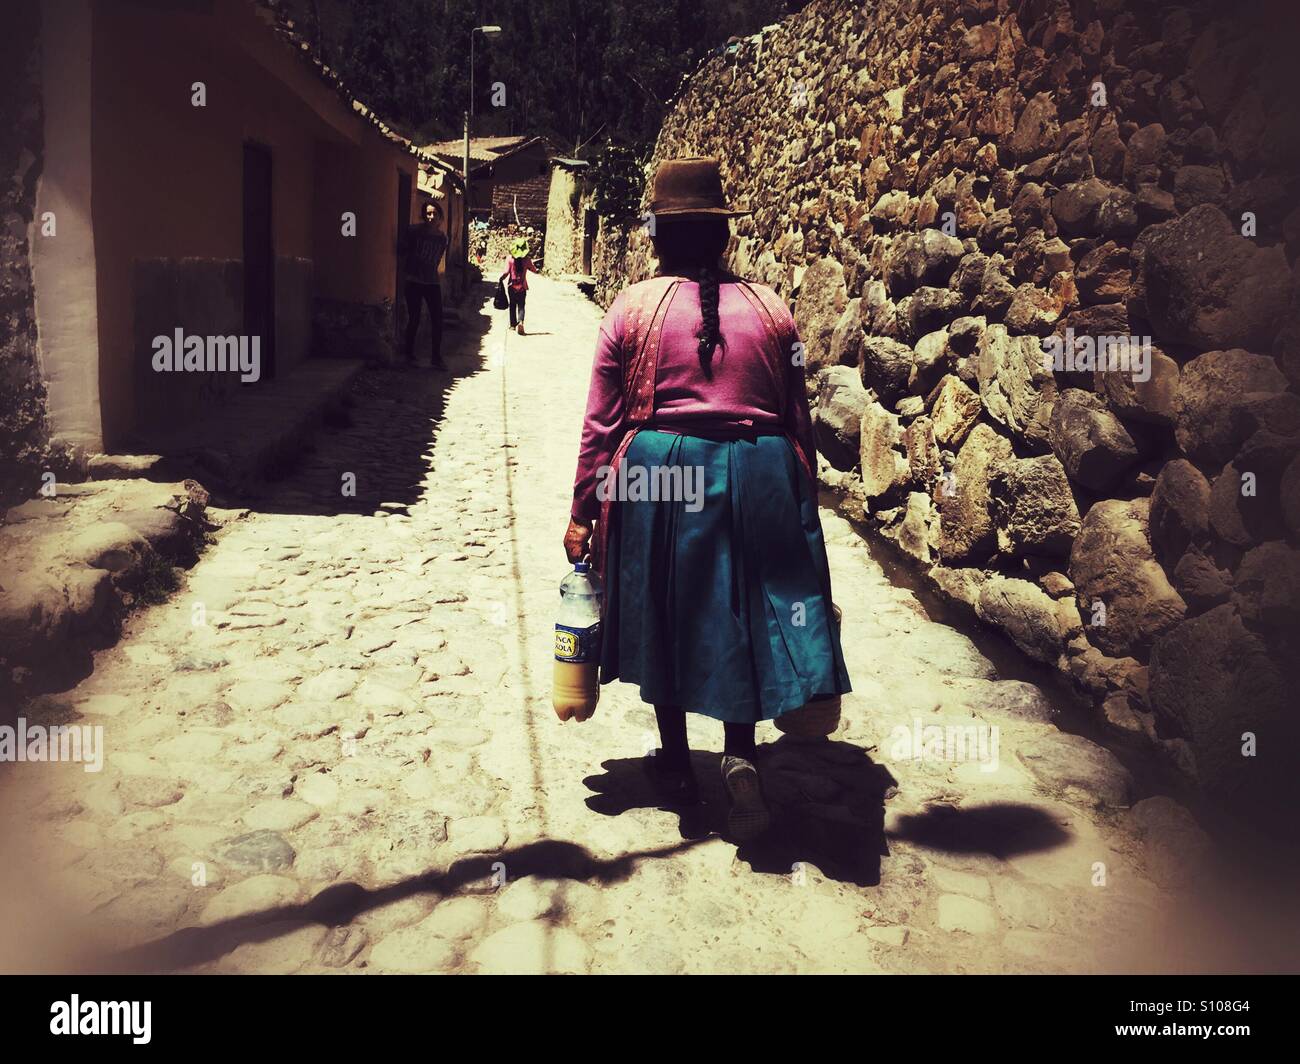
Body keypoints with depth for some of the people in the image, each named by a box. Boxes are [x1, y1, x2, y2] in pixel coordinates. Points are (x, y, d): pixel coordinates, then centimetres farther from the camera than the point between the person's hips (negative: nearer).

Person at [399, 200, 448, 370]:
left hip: (432, 282, 3)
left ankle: (437, 357, 7)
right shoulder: (414, 231, -7)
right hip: (414, 282, -3)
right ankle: (409, 354, 16)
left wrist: (430, 270, 12)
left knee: (437, 319, -2)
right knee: (414, 319, 2)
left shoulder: (442, 237, 4)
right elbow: (401, 250, -1)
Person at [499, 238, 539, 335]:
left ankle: (513, 324, 19)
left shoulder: (510, 259, -7)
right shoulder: (526, 260, -4)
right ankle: (520, 322, -23)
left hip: (512, 286, 0)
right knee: (521, 306, 2)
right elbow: (534, 270, 9)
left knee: (512, 305, 14)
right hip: (522, 287, 0)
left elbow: (506, 272, -12)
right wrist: (539, 271, 30)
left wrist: (500, 278, 4)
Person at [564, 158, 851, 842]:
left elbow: (601, 422, -2)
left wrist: (583, 512, 5)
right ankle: (739, 757, -4)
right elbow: (799, 419, 6)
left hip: (658, 469, -1)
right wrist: (804, 502, 16)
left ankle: (675, 764, 27)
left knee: (664, 612, 14)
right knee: (745, 612, 13)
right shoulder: (770, 310, 4)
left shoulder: (633, 307, -2)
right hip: (761, 473, 1)